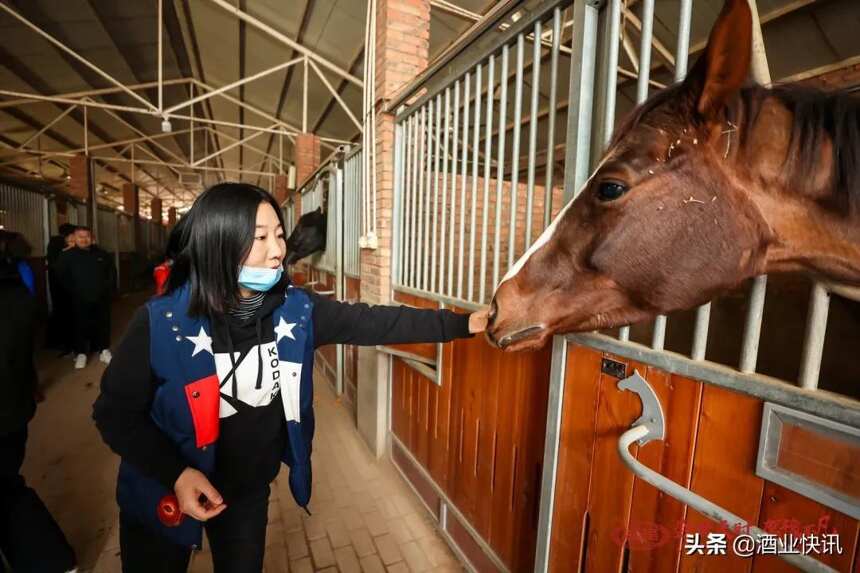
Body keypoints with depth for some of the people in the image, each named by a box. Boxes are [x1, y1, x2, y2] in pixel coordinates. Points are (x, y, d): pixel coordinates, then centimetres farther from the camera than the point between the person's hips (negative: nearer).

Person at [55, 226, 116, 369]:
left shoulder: (102, 254, 7)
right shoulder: (67, 256, 0)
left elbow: (112, 272, 14)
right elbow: (62, 277, -1)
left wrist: (108, 288, 5)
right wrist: (74, 291, -9)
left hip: (101, 297, 2)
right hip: (80, 299, -2)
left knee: (103, 324, 8)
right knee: (81, 326, 2)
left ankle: (104, 350, 19)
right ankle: (81, 353, 14)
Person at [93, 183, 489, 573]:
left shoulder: (294, 308, -16)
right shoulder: (162, 321, -25)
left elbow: (372, 322, -18)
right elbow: (115, 412, -14)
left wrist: (462, 324, -21)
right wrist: (174, 473, -26)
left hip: (249, 489, 3)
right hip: (165, 494, -2)